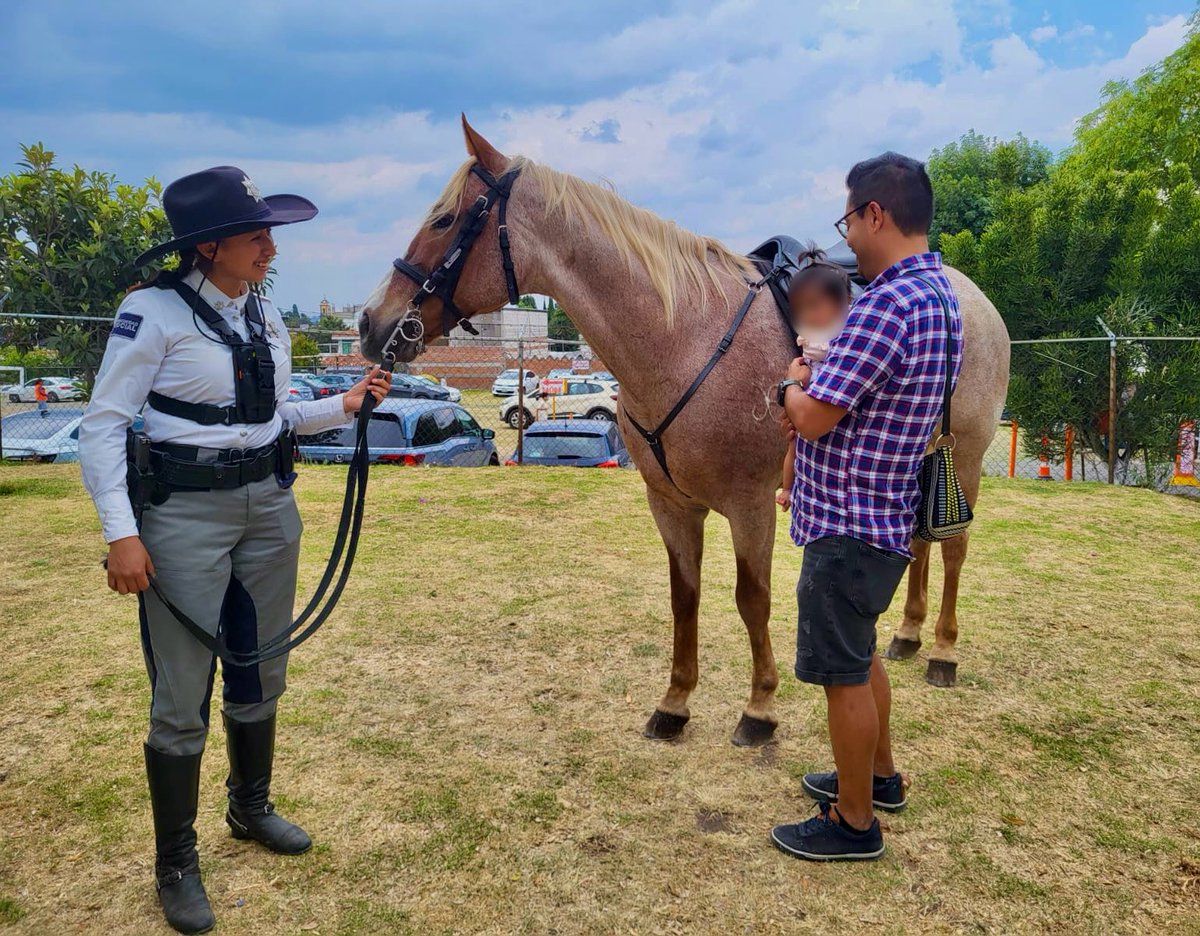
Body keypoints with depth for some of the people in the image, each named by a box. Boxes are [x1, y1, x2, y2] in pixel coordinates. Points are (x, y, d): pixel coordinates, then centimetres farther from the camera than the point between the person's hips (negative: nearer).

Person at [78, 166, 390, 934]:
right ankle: (176, 863, 22)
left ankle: (252, 807, 40)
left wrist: (345, 407, -1)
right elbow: (103, 426, -13)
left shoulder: (266, 315, 7)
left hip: (271, 505, 6)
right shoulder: (155, 311, -13)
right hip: (185, 513, -6)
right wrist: (121, 532, -19)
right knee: (182, 697, 2)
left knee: (261, 674, 18)